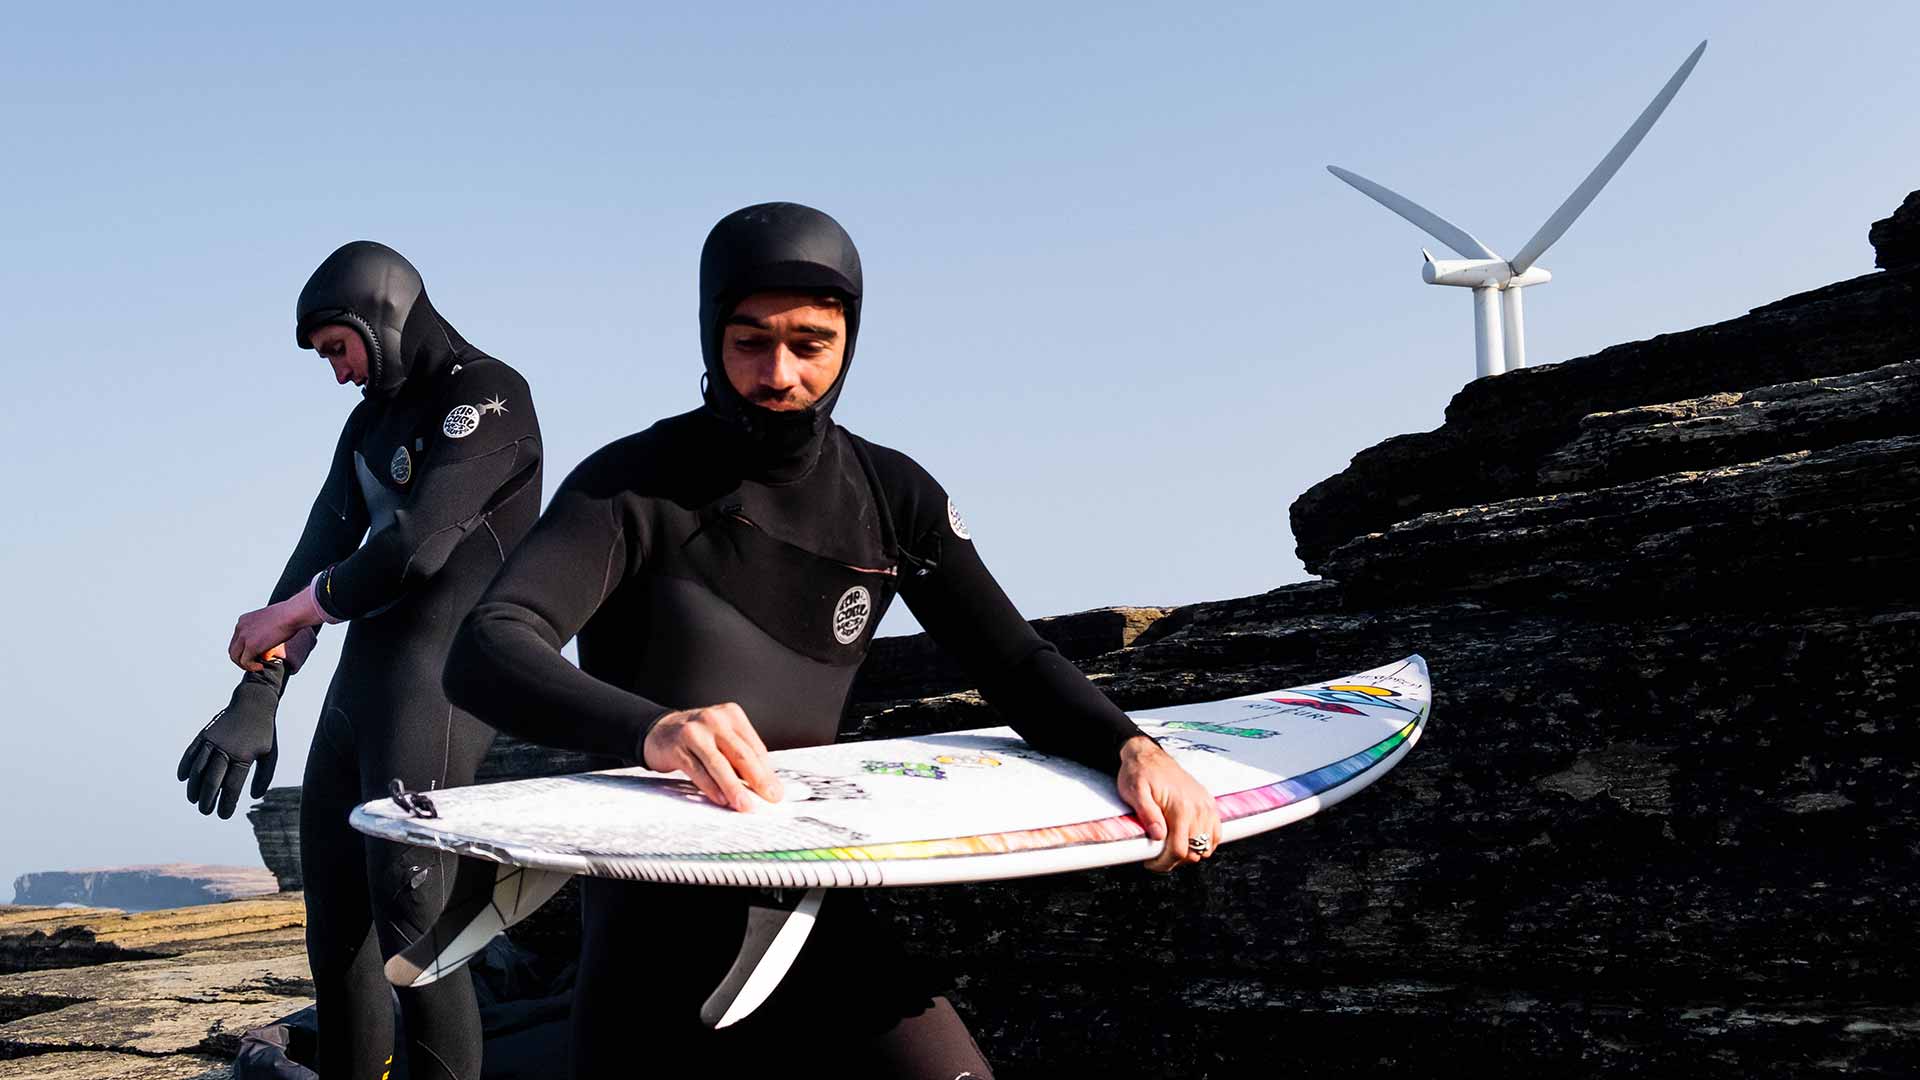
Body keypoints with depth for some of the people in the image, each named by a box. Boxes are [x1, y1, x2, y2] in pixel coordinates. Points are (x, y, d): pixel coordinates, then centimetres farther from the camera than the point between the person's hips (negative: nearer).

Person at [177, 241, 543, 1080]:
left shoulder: (486, 397, -7)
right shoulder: (371, 420, 19)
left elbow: (418, 546, -18)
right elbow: (321, 552, 12)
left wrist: (286, 613, -3)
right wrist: (257, 696, 3)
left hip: (436, 688, -9)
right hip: (359, 687, 9)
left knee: (409, 920, -12)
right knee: (334, 922, 12)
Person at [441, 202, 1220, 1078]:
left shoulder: (893, 497, 1)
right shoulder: (633, 485, -13)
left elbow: (1014, 662, 5)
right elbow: (486, 653, -27)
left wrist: (1130, 747, -16)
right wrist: (649, 728, -47)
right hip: (651, 900, -3)